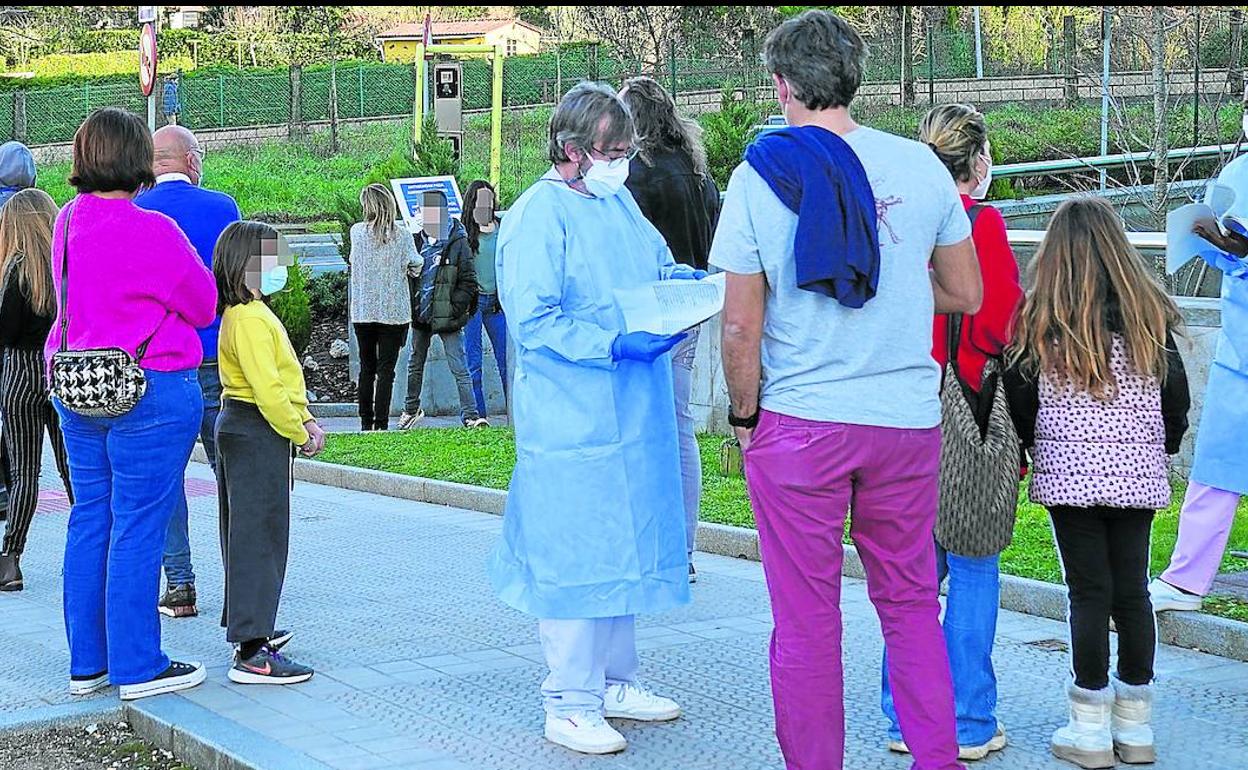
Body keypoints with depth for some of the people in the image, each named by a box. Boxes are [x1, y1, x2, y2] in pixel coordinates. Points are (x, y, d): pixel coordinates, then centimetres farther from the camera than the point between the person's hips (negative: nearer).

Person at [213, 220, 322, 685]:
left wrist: (305, 420, 9)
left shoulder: (247, 313, 15)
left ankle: (248, 627, 30)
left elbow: (282, 379, 17)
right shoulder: (251, 319, -19)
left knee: (246, 537, 18)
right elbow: (268, 389, -24)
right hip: (257, 434, -11)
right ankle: (252, 654, -9)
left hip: (240, 430, 11)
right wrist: (300, 433, -13)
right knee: (260, 538, -9)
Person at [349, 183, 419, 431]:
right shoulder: (402, 236, -8)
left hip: (362, 311, 2)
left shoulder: (357, 232, -3)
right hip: (394, 311, -2)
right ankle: (381, 424, -5)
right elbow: (415, 267, -2)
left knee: (366, 367, 14)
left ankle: (366, 422, 18)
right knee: (386, 369, 0)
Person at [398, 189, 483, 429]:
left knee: (459, 368, -6)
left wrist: (456, 308, -14)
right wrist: (409, 306, 4)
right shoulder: (415, 240, 4)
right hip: (421, 315, 5)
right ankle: (411, 409, 34)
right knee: (415, 365, 18)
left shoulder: (458, 242, -7)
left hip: (447, 317, -5)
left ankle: (470, 415, -3)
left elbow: (468, 281, -6)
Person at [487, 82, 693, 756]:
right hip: (569, 419, -8)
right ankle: (570, 705, 7)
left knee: (623, 544, 16)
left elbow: (658, 267, 25)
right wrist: (616, 344, -25)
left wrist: (690, 282, 4)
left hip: (631, 415, 8)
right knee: (575, 555, -3)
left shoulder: (619, 202, 12)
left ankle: (613, 681, 29)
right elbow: (535, 322, -19)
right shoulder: (537, 217, -13)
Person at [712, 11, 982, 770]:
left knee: (807, 617, 7)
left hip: (800, 424, -2)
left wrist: (745, 415, 7)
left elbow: (741, 325, -6)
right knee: (910, 602, 14)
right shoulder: (921, 165, 0)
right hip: (908, 421, 2)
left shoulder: (759, 175, -5)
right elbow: (966, 295, 9)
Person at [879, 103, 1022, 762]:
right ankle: (969, 726, 8)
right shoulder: (981, 223, -11)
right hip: (968, 415, -5)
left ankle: (906, 720, 18)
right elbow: (1001, 325, -14)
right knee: (973, 570, 3)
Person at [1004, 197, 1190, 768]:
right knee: (1132, 590, 8)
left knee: (1089, 593, 1)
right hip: (1137, 474, 2)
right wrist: (1162, 452, 21)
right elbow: (1175, 394, 6)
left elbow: (1019, 400, -2)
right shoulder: (1150, 314, 1)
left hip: (1069, 474, -2)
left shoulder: (1038, 319, -5)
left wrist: (1028, 455, 14)